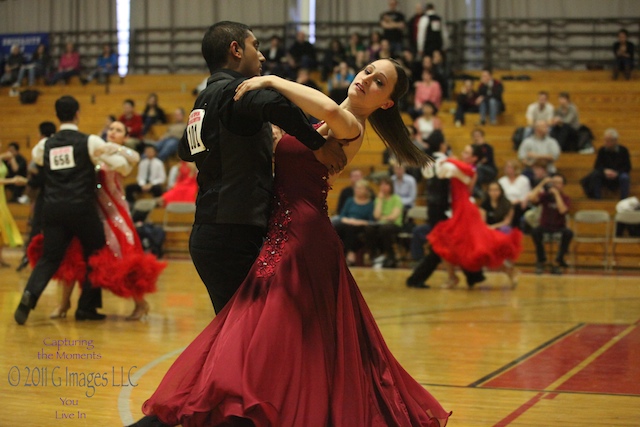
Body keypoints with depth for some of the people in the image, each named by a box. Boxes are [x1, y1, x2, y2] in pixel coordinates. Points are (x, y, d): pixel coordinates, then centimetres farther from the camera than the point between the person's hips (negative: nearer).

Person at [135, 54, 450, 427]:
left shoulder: (350, 127, -10)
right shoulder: (325, 125, 18)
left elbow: (329, 109, -33)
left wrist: (271, 81, -23)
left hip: (300, 239, -9)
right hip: (287, 233, 9)